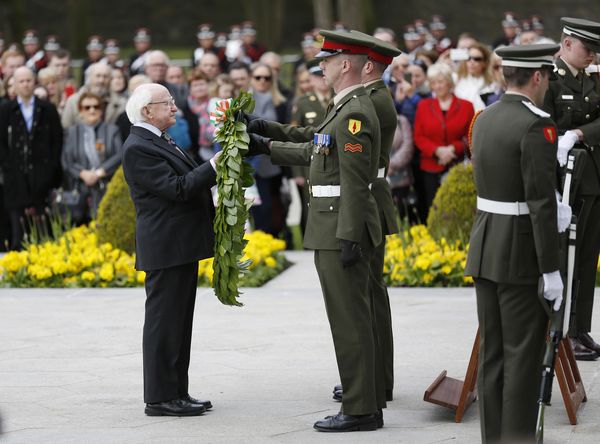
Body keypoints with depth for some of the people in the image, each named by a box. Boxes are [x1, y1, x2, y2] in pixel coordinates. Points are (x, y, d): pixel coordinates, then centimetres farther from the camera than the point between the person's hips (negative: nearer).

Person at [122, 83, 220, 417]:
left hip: (183, 246, 10)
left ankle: (177, 393, 19)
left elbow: (184, 184, 25)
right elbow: (175, 188, -22)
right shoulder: (138, 148, -15)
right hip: (166, 248, -10)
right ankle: (160, 398, -2)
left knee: (179, 322, 13)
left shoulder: (159, 142, 18)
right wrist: (213, 166, -20)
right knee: (163, 322, -6)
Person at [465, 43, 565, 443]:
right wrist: (551, 271, -17)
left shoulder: (485, 119, 8)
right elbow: (542, 203, -20)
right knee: (523, 354, -1)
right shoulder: (536, 126, -17)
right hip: (522, 257, -8)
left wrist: (553, 215, 13)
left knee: (492, 352, 12)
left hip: (485, 251, 8)